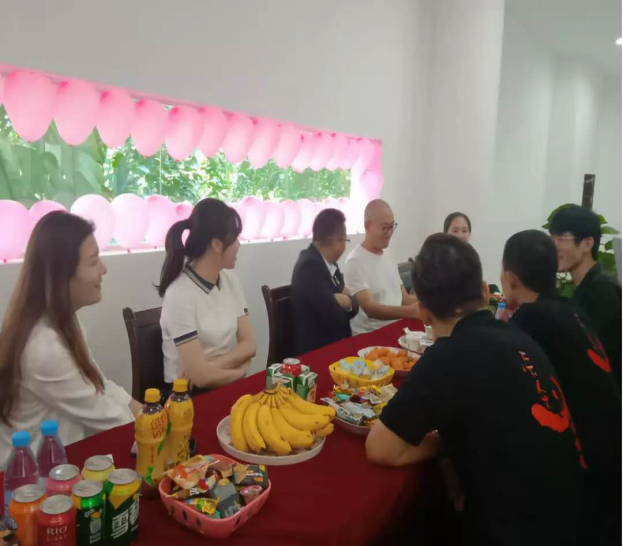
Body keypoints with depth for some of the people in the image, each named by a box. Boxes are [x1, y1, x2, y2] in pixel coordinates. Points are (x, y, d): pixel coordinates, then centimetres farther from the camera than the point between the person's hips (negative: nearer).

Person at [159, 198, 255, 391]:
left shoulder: (230, 280, 1)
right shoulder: (179, 295, -19)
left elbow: (249, 345, -1)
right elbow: (200, 376, -21)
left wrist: (212, 366, -15)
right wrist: (240, 370, -6)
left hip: (228, 386, 6)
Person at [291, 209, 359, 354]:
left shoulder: (329, 263, 7)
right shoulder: (310, 266, -19)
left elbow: (353, 307, 8)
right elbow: (334, 317, -24)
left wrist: (348, 301, -13)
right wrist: (345, 301, -4)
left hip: (334, 345, 8)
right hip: (316, 352, -8)